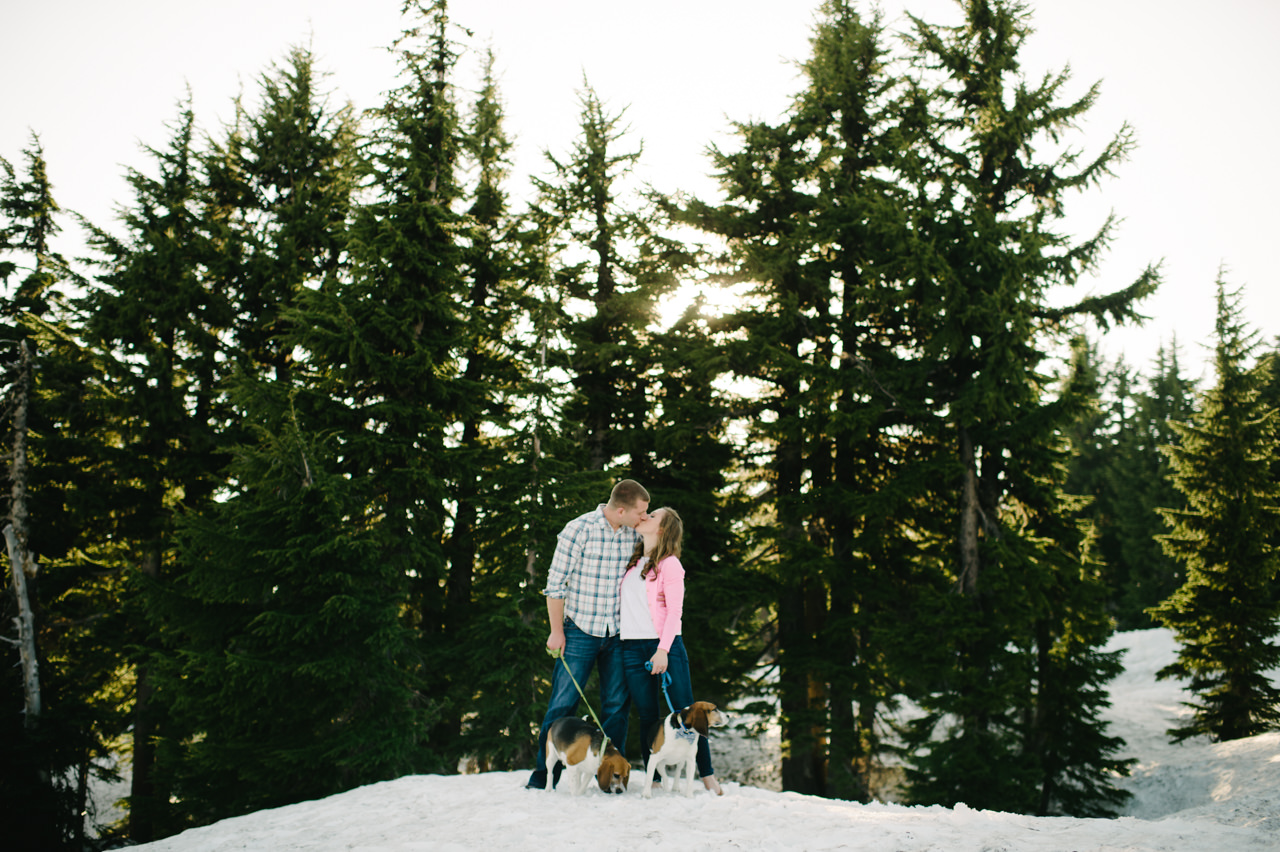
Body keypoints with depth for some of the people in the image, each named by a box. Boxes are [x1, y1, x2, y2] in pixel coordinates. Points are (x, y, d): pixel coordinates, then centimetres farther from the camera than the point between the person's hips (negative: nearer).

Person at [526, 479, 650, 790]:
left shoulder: (635, 531, 1)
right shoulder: (578, 529, -13)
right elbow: (555, 582, -7)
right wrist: (556, 631, -7)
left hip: (618, 634, 4)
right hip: (580, 631, -4)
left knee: (617, 706, 4)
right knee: (563, 703, -2)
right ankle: (544, 776, 10)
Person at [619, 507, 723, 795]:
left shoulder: (670, 564, -2)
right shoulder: (632, 561, 15)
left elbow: (675, 611, -9)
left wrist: (663, 650, -18)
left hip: (665, 646, -4)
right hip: (632, 648, 5)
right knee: (648, 718, 4)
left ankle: (708, 777, 8)